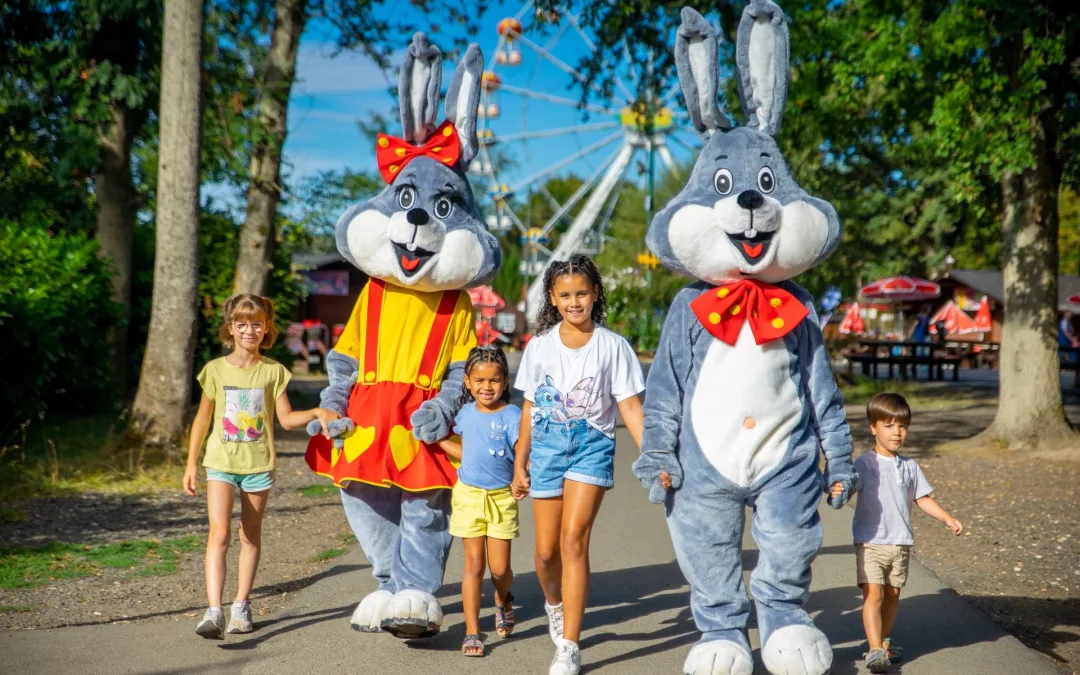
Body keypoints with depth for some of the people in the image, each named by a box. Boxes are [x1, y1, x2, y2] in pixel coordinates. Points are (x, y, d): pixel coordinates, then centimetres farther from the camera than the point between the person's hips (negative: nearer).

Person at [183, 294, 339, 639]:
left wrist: (317, 413, -14)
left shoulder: (273, 371, 2)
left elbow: (287, 418, 3)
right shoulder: (216, 369, 1)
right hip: (221, 462, -1)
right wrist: (191, 463, 7)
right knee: (219, 533, -15)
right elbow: (202, 419, 8)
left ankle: (241, 606, 23)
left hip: (258, 464, 1)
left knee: (250, 536, 10)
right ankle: (213, 611, -20)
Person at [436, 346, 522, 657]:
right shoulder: (466, 413, 3)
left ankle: (503, 602, 37)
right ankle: (472, 632, 7)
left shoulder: (512, 416, -11)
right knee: (474, 565, 1)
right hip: (468, 495, 2)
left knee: (500, 568, 1)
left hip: (501, 498, -2)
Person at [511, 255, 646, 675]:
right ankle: (554, 603, 39)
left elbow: (630, 407, -1)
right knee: (546, 550, 4)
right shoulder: (539, 347, 5)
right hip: (547, 444, 3)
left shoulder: (612, 346, 0)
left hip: (592, 444, -2)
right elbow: (530, 408, 11)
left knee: (573, 539, -16)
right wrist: (519, 464, 13)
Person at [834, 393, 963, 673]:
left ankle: (884, 641, 29)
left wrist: (947, 518, 8)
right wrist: (837, 492, -44)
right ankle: (875, 650, -16)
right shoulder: (865, 464, -8)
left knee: (892, 594, 13)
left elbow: (922, 498, 17)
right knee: (873, 593, -13)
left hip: (900, 543, 5)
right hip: (870, 542, -5)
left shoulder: (910, 467, 9)